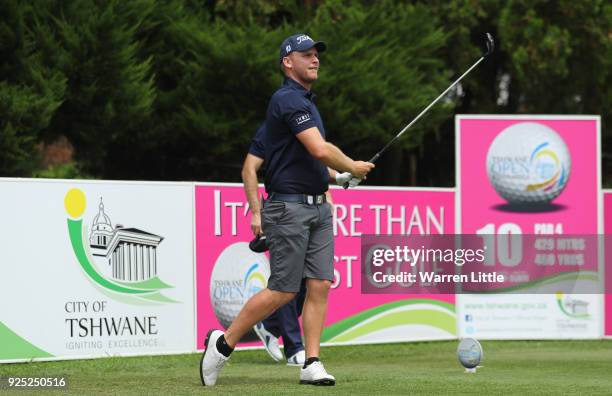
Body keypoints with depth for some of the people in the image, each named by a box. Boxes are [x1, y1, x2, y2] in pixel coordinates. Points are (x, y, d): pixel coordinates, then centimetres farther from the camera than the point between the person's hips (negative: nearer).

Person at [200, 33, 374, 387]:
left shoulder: (307, 101, 18)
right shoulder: (288, 99, -14)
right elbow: (319, 150, -23)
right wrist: (352, 168, -8)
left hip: (318, 207, 9)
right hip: (289, 208, -9)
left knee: (320, 285, 0)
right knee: (284, 291, -7)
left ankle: (312, 364, -1)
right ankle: (223, 343, 6)